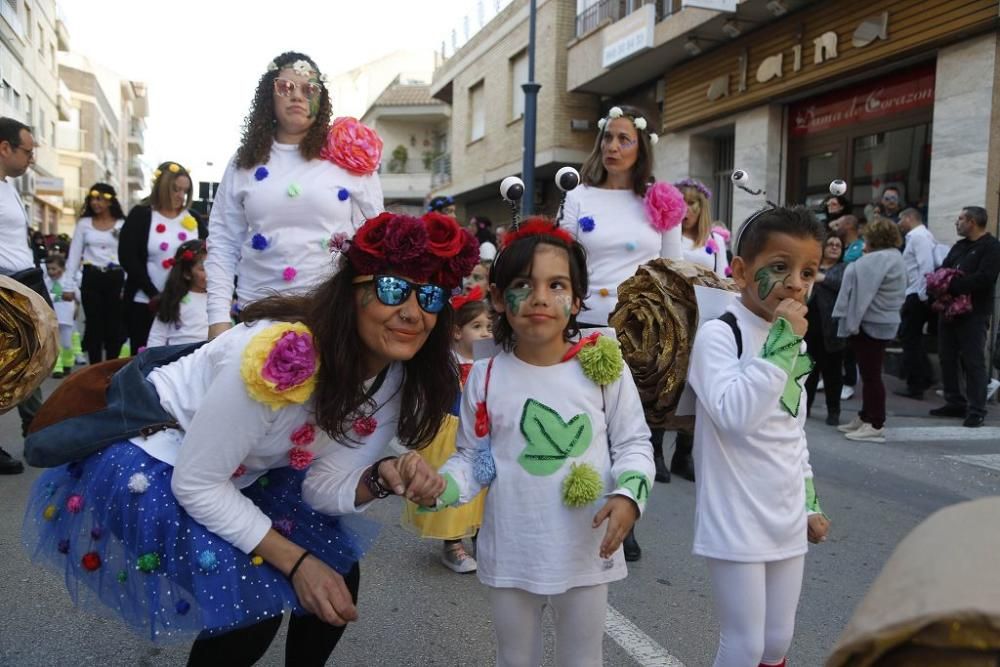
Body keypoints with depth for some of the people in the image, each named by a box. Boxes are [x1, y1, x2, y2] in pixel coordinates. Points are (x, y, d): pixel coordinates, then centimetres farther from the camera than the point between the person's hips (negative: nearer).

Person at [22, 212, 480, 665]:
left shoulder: (395, 377, -12)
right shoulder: (283, 357, -37)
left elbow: (326, 484, -9)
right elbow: (196, 484, -27)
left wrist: (384, 478, -29)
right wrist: (296, 562, -24)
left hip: (244, 473, 7)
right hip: (151, 463, -7)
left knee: (338, 572, 2)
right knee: (250, 611, -15)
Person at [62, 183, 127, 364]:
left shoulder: (122, 224, 2)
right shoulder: (84, 223, 6)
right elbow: (74, 255, 5)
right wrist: (69, 285, 0)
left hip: (116, 278, -1)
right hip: (91, 278, 1)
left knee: (114, 326, 4)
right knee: (94, 325, 4)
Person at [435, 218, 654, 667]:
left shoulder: (604, 368, -10)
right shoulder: (485, 378, -7)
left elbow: (634, 443, -2)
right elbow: (472, 458, 0)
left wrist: (629, 494, -19)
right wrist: (441, 486, -19)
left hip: (586, 552, 0)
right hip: (510, 555, 1)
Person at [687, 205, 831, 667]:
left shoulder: (793, 342, 9)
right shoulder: (718, 335, -15)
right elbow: (736, 416, -30)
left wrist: (811, 503, 19)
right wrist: (781, 345, -26)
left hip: (786, 521, 7)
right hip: (736, 524, -7)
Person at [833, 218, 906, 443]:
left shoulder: (878, 259, -19)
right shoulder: (895, 258, 15)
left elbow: (863, 292, -22)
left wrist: (852, 321, -20)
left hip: (871, 324, -11)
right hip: (883, 322, 11)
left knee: (871, 374, -5)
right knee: (869, 373, 17)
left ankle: (875, 425, 1)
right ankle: (865, 418, 26)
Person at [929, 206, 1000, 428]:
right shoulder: (960, 246, 18)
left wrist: (952, 285, -21)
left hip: (974, 315, -8)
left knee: (974, 362, -4)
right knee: (947, 358, 11)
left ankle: (976, 411, 1)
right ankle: (955, 403, 22)